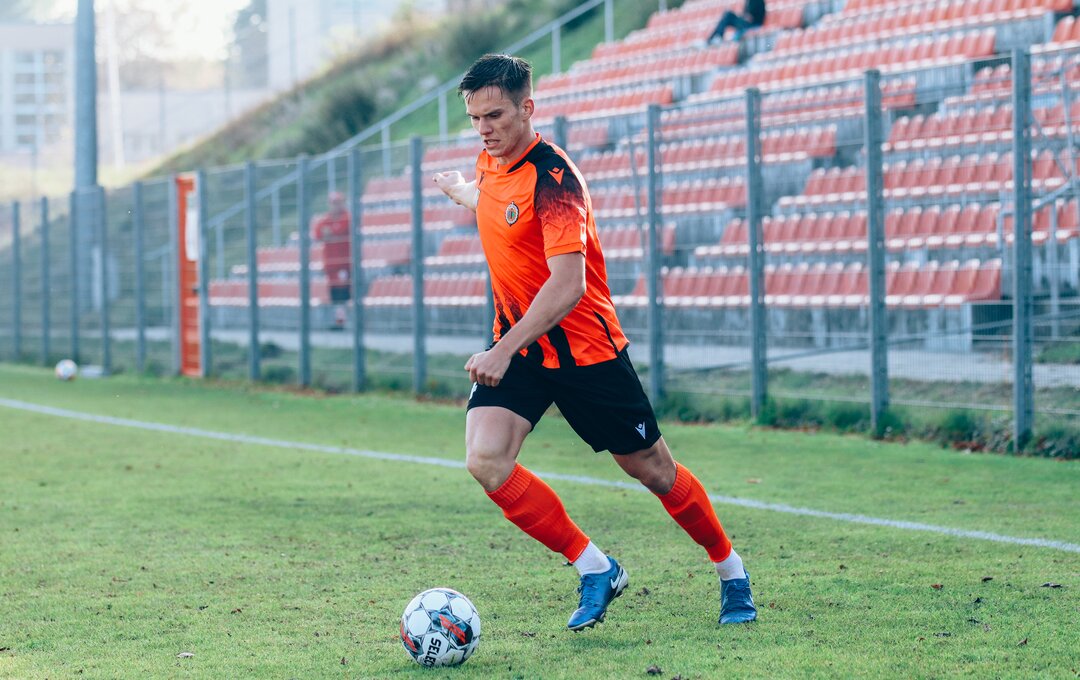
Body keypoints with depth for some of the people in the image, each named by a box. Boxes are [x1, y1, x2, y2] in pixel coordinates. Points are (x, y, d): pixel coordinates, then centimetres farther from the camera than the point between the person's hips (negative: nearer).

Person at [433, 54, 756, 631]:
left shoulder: (551, 178, -24)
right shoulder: (491, 163, 0)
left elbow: (568, 285, -34)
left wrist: (505, 350, -42)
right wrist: (457, 189, 49)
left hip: (584, 349, -6)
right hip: (516, 345, 6)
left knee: (654, 471, 7)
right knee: (485, 461, -17)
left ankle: (731, 571, 32)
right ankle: (594, 568, -3)